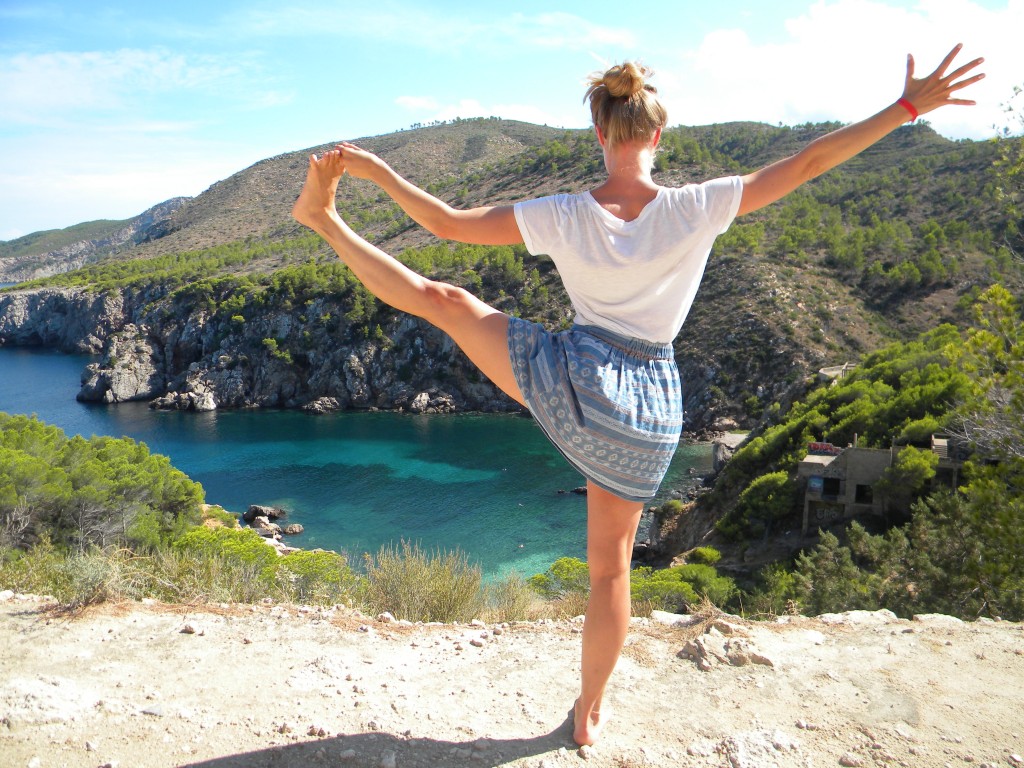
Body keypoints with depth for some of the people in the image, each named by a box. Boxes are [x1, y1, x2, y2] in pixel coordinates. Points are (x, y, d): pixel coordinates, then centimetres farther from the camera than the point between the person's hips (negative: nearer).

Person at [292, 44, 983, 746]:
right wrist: (908, 107, 2)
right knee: (610, 567, 18)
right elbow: (808, 163, -7)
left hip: (568, 378, -1)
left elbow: (446, 223, -7)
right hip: (647, 411, 1)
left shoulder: (564, 217, -11)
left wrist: (373, 167, 5)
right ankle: (589, 714, 36)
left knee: (440, 298, 15)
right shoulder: (697, 209, -12)